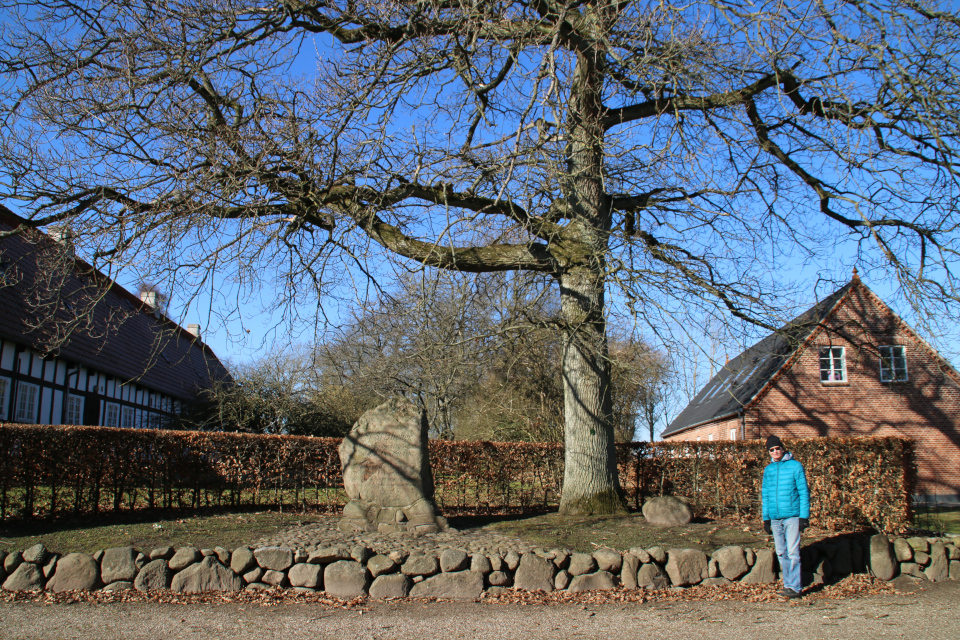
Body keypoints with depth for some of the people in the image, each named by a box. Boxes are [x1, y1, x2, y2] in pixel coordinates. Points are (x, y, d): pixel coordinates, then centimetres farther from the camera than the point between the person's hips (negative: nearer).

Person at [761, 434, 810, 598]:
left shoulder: (795, 466, -2)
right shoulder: (768, 470, 11)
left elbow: (804, 492, -3)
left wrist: (804, 516, -9)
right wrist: (766, 519, 12)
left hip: (792, 516, -5)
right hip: (775, 518, 5)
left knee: (793, 552, -8)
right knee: (782, 554, 8)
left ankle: (795, 587, -4)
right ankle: (788, 584, 16)